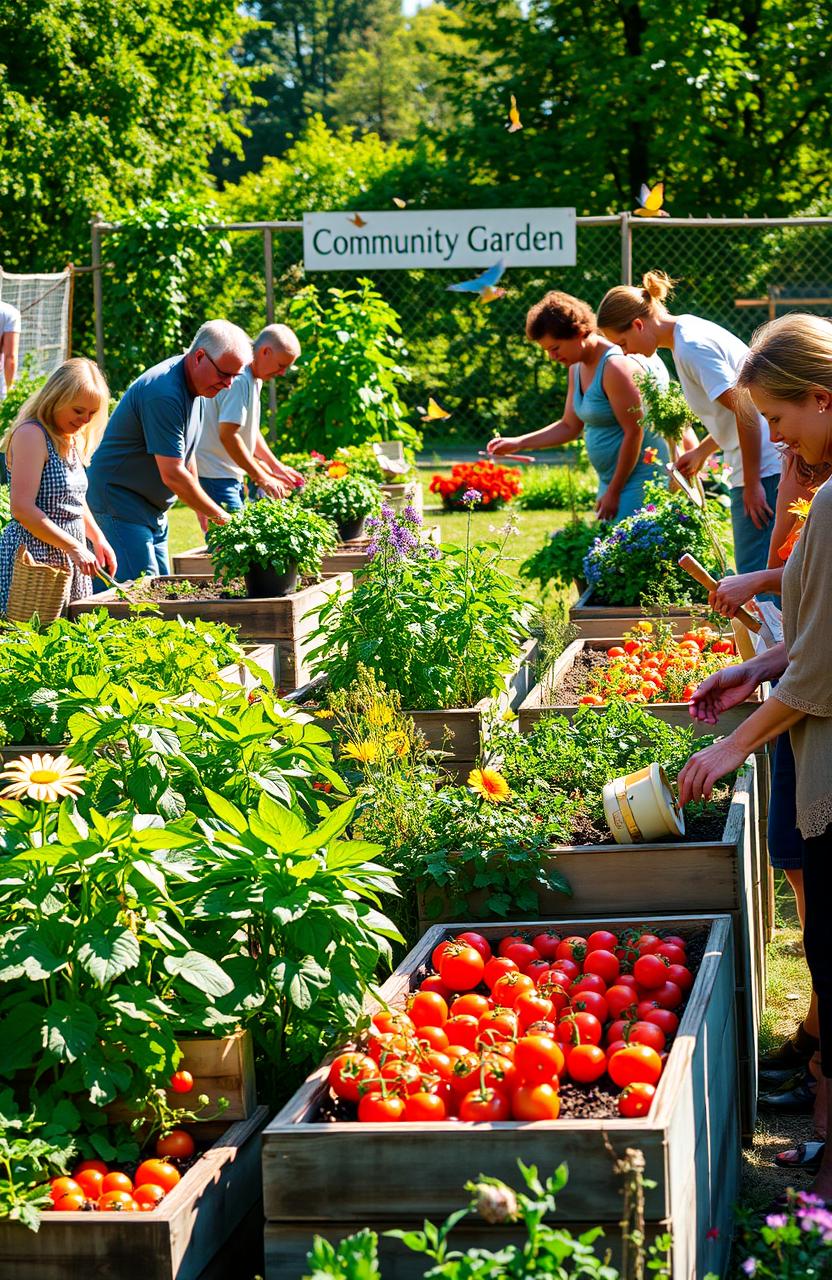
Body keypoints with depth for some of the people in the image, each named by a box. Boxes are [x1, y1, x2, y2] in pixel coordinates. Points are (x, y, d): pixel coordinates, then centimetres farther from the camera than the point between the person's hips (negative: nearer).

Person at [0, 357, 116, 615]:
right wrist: (75, 547, -20)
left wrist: (98, 540, 13)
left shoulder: (71, 439, 14)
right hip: (33, 554, -9)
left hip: (68, 556, 9)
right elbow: (22, 509, -22)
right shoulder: (31, 435, -14)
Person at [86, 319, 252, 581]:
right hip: (119, 504, -10)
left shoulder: (196, 387, 7)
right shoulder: (164, 394, -25)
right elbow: (172, 475, -26)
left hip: (153, 510, 10)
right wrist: (219, 516, -16)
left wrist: (201, 509, 15)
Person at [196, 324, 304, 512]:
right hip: (214, 475, -10)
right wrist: (262, 478, -18)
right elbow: (228, 435, -23)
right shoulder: (238, 380, -19)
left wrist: (277, 467, 18)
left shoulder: (253, 378, 14)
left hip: (231, 475, 10)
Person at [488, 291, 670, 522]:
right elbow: (569, 427, 20)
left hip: (639, 477, -10)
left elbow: (634, 432, -20)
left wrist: (613, 492, -17)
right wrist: (518, 443, 10)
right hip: (611, 479, 10)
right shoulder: (577, 368, 11)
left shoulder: (616, 366, -19)